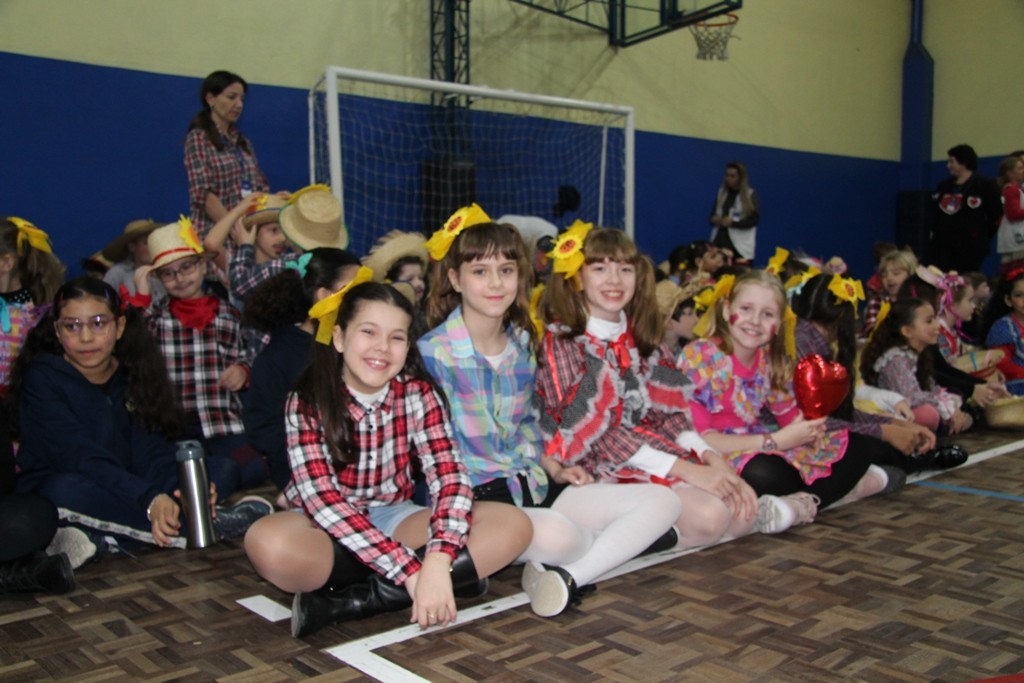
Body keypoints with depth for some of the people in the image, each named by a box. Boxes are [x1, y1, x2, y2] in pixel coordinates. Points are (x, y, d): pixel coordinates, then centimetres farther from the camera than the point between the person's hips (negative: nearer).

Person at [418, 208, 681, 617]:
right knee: (556, 534, -40)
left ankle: (567, 578, -22)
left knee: (662, 501, -5)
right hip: (472, 498, -7)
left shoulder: (522, 342, 10)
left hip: (531, 485, 8)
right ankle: (622, 540, -5)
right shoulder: (432, 353, -11)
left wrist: (554, 469, 8)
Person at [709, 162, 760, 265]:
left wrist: (733, 222, -18)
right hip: (720, 242, 4)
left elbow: (755, 219, -6)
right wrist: (715, 219, -7)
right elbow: (713, 214, 18)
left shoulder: (751, 195, 0)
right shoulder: (721, 192, 13)